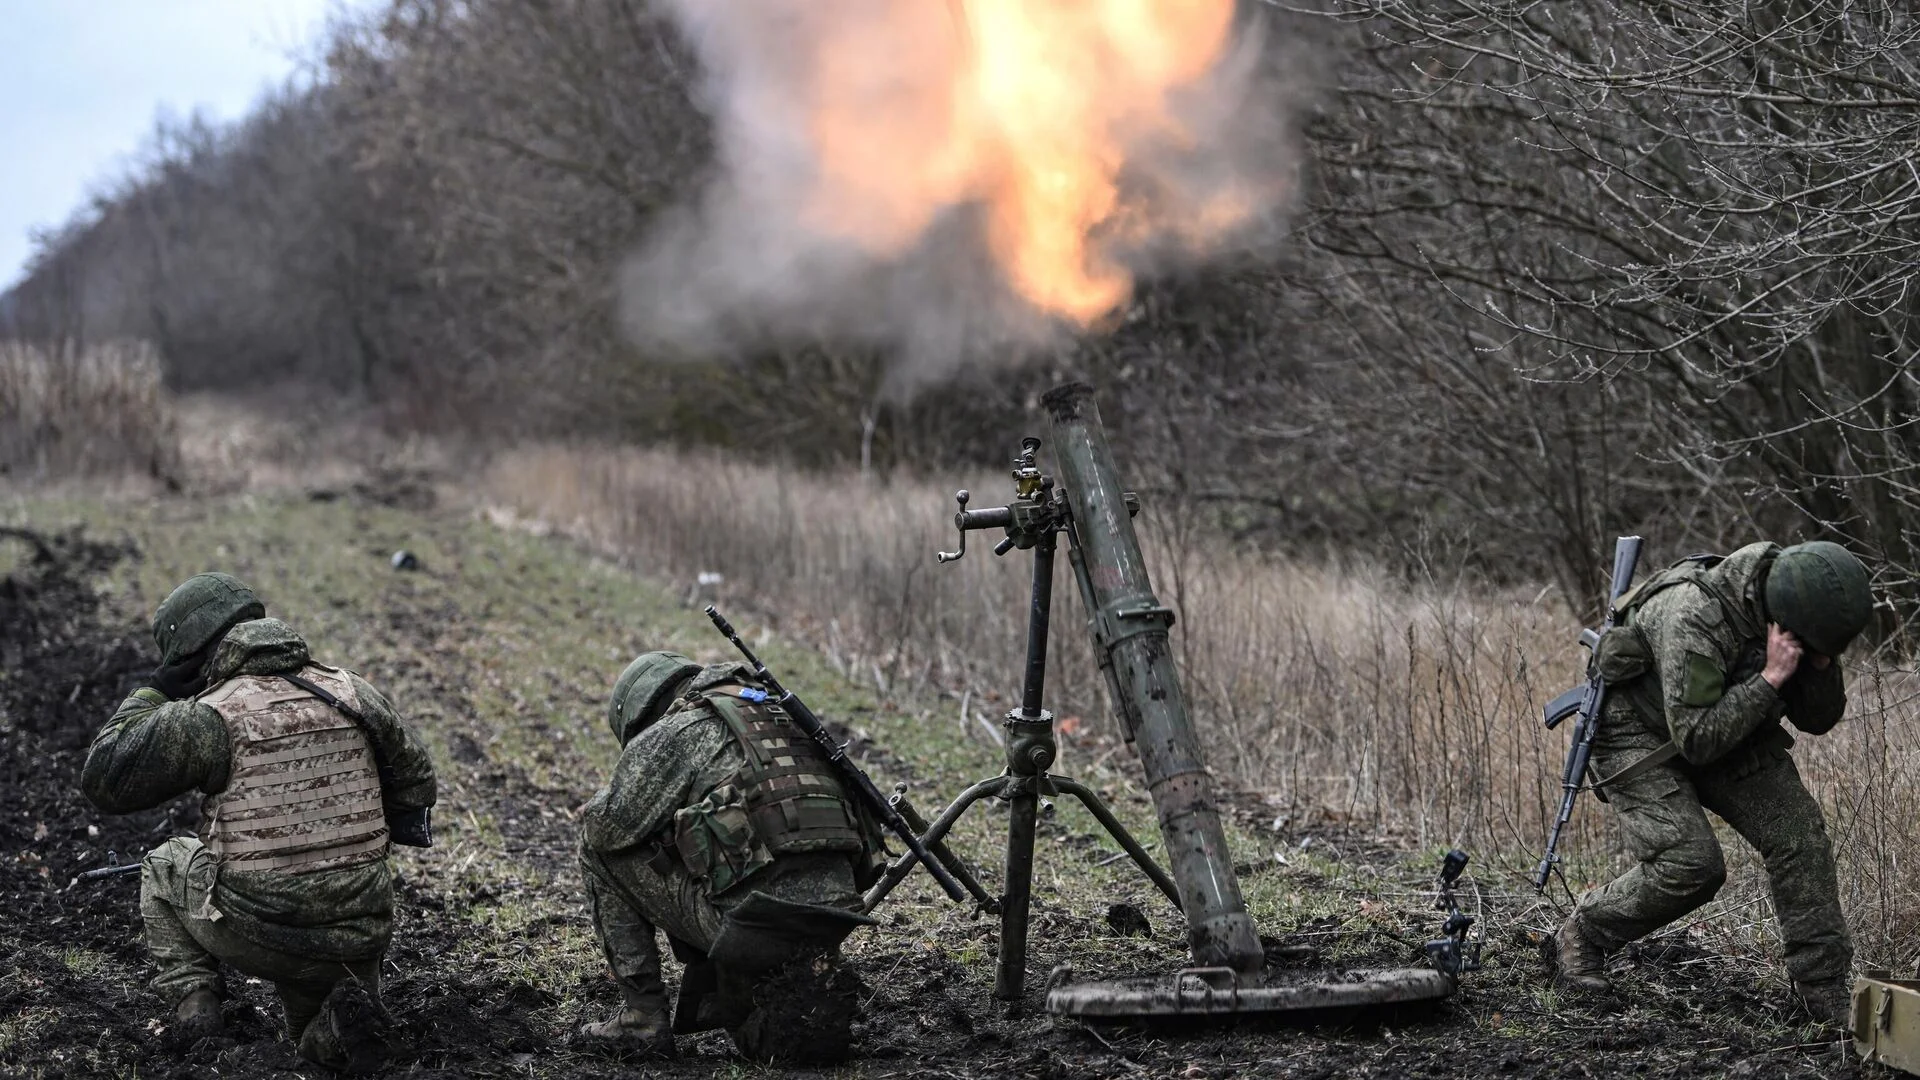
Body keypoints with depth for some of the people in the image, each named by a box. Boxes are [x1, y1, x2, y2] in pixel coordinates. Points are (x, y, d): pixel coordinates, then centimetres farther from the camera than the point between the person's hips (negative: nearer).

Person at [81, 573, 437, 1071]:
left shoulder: (209, 717, -12)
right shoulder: (351, 693, 2)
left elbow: (103, 780, -6)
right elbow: (415, 783, 13)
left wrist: (155, 693, 3)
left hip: (258, 933, -3)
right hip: (359, 934, 3)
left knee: (163, 866, 27)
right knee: (320, 1039, 33)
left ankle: (194, 1001, 10)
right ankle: (340, 1019, -3)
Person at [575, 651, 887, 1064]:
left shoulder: (670, 734, 4)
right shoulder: (786, 722, 26)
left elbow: (606, 828, 4)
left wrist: (611, 797, 27)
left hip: (755, 922, -6)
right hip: (833, 926, 7)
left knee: (602, 849, 12)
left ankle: (642, 1018, 10)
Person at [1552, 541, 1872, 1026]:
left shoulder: (1801, 614, -12)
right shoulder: (1692, 618, -36)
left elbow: (1818, 720, -2)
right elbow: (1697, 740, -36)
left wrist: (1821, 662, -21)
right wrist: (1771, 678, -36)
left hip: (1726, 726, 7)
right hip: (1641, 735, -7)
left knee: (1798, 830, -11)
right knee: (1691, 864, -21)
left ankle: (1827, 995, -3)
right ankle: (1582, 935, 6)